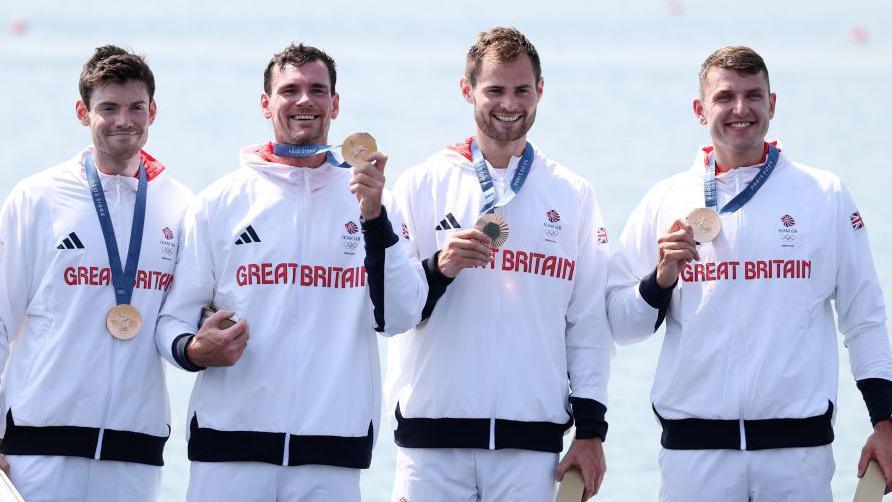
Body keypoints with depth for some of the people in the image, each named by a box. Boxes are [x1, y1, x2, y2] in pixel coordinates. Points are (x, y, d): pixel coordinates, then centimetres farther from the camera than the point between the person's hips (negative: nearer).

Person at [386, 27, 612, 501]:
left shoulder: (573, 195, 12)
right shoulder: (422, 184, 6)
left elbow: (590, 323, 10)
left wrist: (591, 430, 5)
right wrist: (438, 270, -15)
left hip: (531, 442, 1)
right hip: (431, 439, -1)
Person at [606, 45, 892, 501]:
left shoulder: (826, 195, 7)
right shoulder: (665, 201, 8)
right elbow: (619, 324, 8)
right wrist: (661, 279, -10)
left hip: (799, 445, 0)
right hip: (693, 447, 0)